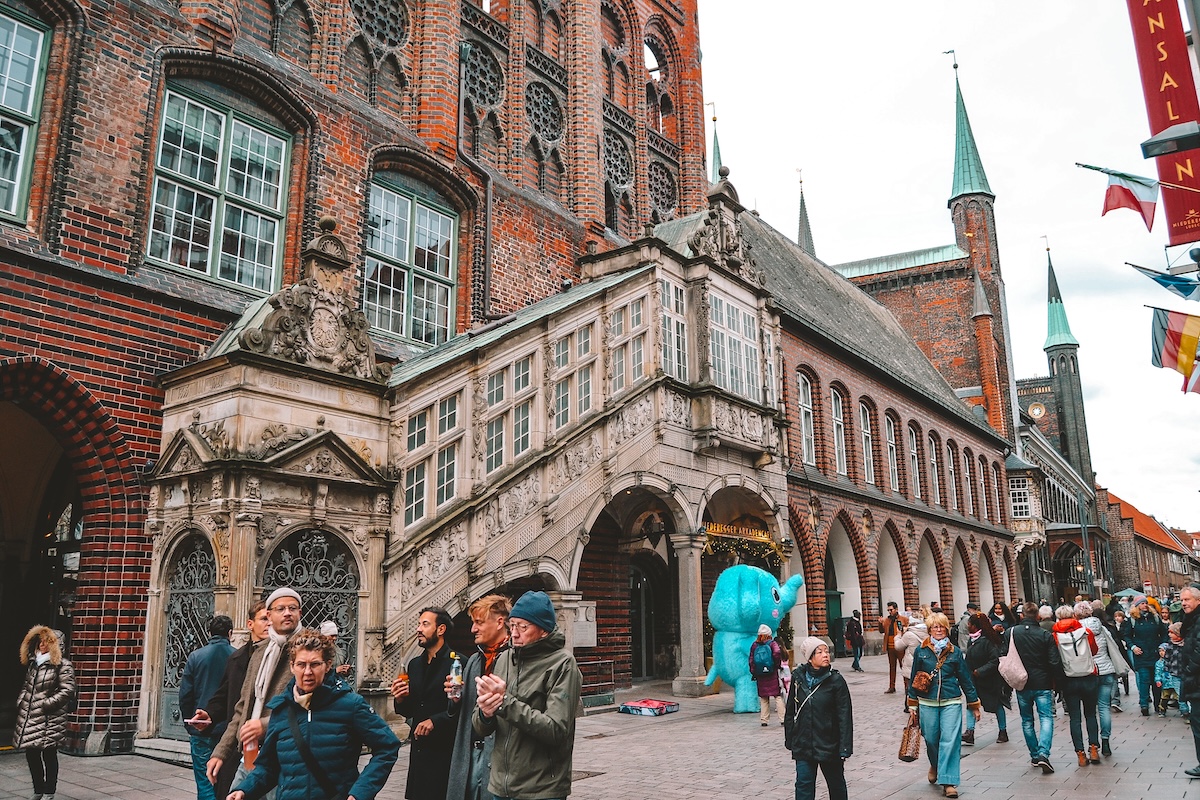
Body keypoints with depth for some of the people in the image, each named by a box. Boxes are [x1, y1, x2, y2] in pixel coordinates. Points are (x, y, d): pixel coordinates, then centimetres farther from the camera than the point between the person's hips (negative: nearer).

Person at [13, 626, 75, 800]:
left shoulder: (62, 665, -9)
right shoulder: (32, 663, 13)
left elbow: (67, 691, -13)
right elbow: (26, 686, 24)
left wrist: (45, 704, -16)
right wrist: (21, 701, 9)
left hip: (49, 720, -7)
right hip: (28, 717, 7)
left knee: (49, 755, 1)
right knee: (31, 755, 11)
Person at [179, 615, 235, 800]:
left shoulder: (196, 657, -2)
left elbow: (185, 695, 0)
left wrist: (189, 724, 12)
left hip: (201, 730, 0)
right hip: (230, 729, 0)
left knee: (205, 784, 4)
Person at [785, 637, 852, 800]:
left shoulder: (836, 680, -10)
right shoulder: (798, 678, -3)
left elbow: (845, 716, -9)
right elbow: (790, 711, 7)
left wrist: (845, 748, -12)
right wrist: (789, 739, 9)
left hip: (829, 744, -2)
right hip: (803, 744, 2)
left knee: (836, 783, 16)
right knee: (803, 785, 2)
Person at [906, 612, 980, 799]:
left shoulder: (955, 652, 3)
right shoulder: (921, 651, 2)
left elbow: (965, 679, 8)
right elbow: (914, 678, 7)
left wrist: (974, 705, 9)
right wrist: (913, 704, 7)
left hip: (951, 702, -1)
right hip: (927, 703, 1)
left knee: (950, 741, -7)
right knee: (931, 739, 8)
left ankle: (948, 781, 0)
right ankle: (935, 765, 38)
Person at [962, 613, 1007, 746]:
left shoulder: (987, 641, -22)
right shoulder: (971, 640, 5)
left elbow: (995, 660, -24)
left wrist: (980, 671, -26)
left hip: (989, 680, -7)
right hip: (974, 679, 7)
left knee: (996, 705, 10)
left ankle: (1003, 732, 26)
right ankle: (969, 732, -6)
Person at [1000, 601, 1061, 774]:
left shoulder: (1010, 633, -3)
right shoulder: (1046, 635, -7)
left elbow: (1003, 657, -2)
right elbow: (1055, 662, -8)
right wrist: (1054, 681, 8)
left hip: (1021, 684, 2)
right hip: (1042, 684, -1)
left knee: (1027, 720, 14)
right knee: (1046, 718, 0)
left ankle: (1034, 755, 18)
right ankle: (1043, 754, -16)